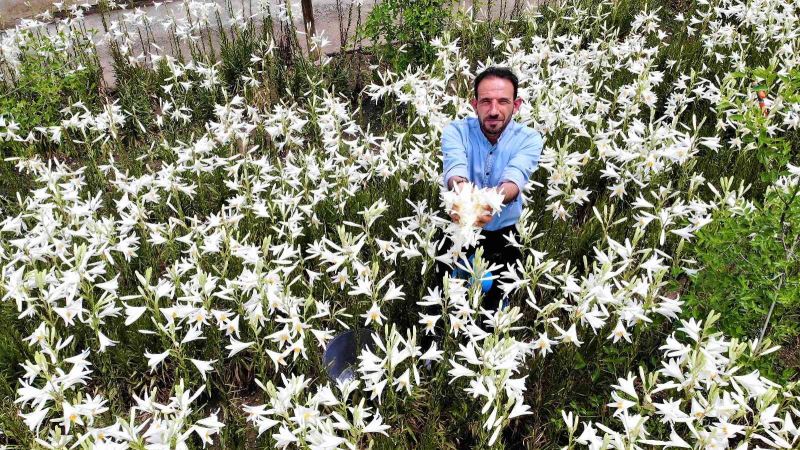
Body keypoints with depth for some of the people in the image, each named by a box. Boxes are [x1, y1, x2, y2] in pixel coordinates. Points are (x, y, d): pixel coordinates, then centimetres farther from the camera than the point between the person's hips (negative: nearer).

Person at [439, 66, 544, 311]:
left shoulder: (528, 138, -13)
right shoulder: (456, 131, -13)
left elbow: (514, 179, -32)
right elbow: (455, 172, -33)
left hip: (504, 234, 0)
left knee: (497, 306, -4)